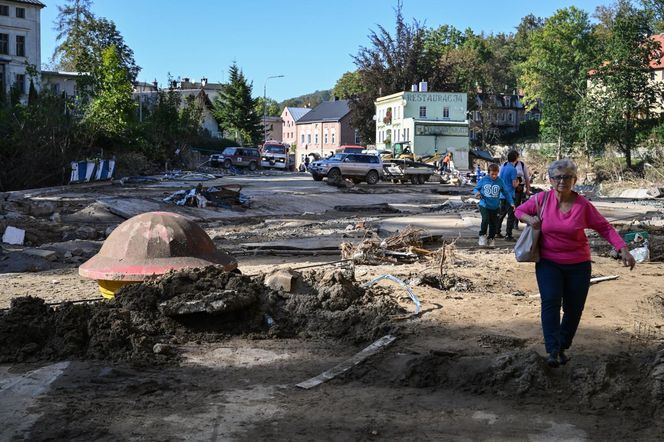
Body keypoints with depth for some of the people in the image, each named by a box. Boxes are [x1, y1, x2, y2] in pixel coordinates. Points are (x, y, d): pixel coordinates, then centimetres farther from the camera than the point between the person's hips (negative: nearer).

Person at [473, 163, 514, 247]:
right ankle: (482, 236, 1)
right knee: (485, 220, -21)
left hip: (495, 207, 2)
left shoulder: (500, 181, -3)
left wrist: (511, 203, -2)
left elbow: (506, 193, 5)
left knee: (493, 223, 7)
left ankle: (491, 239, 28)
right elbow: (476, 188, 7)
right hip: (484, 205, -2)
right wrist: (477, 192, -16)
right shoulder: (483, 180, -5)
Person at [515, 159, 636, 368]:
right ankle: (553, 351, -17)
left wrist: (623, 249, -17)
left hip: (578, 265, 1)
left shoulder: (583, 205, -9)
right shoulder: (542, 199, -5)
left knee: (574, 308, 6)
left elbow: (605, 228, -5)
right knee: (550, 302, -16)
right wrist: (530, 219, -12)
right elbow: (519, 210, 10)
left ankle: (562, 347, 23)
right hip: (548, 263, -1)